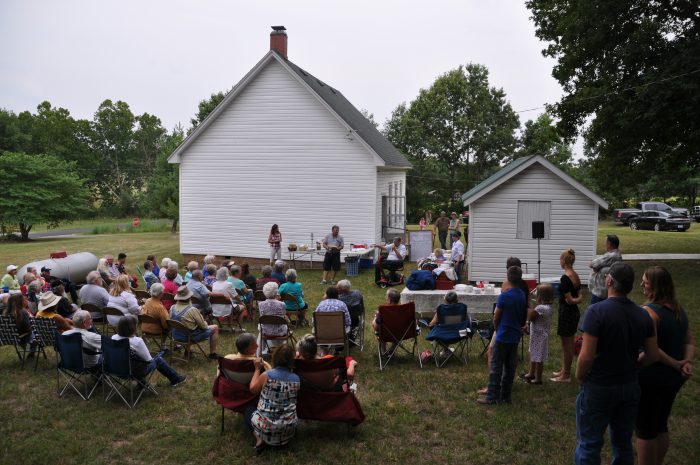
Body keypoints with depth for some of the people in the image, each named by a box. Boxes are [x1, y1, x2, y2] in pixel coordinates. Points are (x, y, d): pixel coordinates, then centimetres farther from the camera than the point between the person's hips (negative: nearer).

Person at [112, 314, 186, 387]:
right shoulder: (137, 341, -29)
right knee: (158, 360, 19)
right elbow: (148, 359, -16)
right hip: (136, 372, -5)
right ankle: (176, 379, 38)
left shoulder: (113, 338, -11)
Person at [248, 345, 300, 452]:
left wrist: (257, 369, 10)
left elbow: (253, 389, 3)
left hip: (266, 426, -3)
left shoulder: (266, 375, -15)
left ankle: (259, 438, 5)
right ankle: (284, 439, 14)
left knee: (248, 412, 28)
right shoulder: (296, 379, -6)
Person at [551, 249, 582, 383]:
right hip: (574, 313, 9)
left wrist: (575, 300, -6)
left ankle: (566, 375, 14)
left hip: (566, 313, -9)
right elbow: (579, 297, 12)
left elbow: (569, 300, -22)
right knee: (568, 344, 19)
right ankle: (564, 370, 32)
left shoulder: (565, 278, -21)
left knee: (567, 345, 3)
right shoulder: (576, 276, 6)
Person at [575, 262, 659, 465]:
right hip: (629, 387, 6)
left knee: (589, 445, 7)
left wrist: (579, 377, -6)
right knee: (623, 444, 20)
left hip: (598, 388, -5)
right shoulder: (643, 315, -3)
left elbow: (586, 356, -23)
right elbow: (653, 355, 4)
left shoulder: (597, 311, -21)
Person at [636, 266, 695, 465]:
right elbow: (690, 339, 5)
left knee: (645, 430, 6)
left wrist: (676, 364, -16)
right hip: (674, 379, 8)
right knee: (661, 425, 22)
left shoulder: (649, 311, -23)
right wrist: (687, 363, -9)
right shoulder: (679, 309, 4)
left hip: (650, 379, -8)